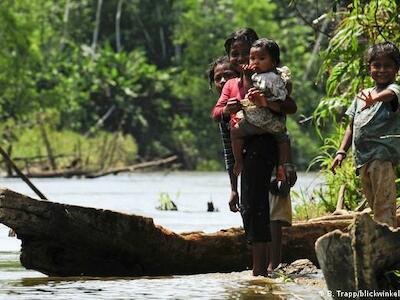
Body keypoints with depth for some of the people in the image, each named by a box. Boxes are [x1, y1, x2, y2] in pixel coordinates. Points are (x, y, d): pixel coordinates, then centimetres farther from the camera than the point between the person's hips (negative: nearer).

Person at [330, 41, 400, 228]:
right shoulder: (362, 97, 21)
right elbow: (352, 126, 24)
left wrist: (374, 99, -51)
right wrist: (341, 151, 12)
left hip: (382, 156, -8)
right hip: (362, 159, 8)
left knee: (383, 207, -18)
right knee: (375, 207, 12)